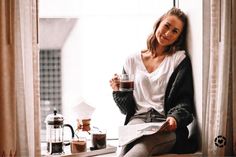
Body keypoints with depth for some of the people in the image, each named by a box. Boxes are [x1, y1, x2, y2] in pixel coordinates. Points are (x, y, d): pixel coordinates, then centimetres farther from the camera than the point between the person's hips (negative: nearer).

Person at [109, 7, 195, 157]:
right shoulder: (133, 60, 18)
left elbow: (185, 100, 2)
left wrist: (175, 118, -17)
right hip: (138, 118, 2)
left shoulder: (180, 59, 10)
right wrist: (119, 91, -1)